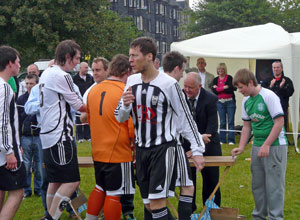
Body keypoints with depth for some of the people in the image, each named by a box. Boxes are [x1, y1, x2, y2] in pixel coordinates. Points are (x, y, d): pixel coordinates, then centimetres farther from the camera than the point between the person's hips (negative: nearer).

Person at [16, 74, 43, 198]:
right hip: (25, 137, 2)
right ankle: (26, 190, 16)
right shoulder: (21, 99, 5)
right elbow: (17, 120, 7)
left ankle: (39, 189, 18)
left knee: (39, 165, 6)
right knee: (25, 166, 6)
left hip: (39, 137, -2)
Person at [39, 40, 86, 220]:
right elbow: (78, 105, -7)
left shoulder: (46, 73, 16)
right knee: (72, 181, -9)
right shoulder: (62, 76, -13)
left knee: (55, 181, 14)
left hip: (47, 136, 10)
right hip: (60, 136, -10)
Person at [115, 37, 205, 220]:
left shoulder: (169, 84, -12)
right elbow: (120, 118, 11)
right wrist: (125, 105, -11)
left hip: (163, 148, -6)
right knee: (148, 204, 10)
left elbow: (186, 118, -7)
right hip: (142, 149, 6)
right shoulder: (132, 81, 5)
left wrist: (197, 150, -9)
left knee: (157, 203, -14)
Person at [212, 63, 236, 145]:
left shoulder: (229, 78, -1)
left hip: (230, 102, -3)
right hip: (220, 102, 3)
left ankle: (231, 140, -1)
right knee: (222, 122, 6)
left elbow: (231, 89, -13)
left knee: (230, 121, -4)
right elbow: (214, 90, -5)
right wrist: (224, 87, -12)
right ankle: (222, 140, 11)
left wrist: (219, 89, -8)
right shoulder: (215, 80, 10)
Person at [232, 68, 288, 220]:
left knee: (273, 184, -4)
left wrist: (266, 145, -18)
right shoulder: (246, 101, 8)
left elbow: (279, 122, -16)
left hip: (275, 146, -7)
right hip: (257, 146, 7)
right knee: (257, 184, 12)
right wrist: (241, 147, 3)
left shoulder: (269, 96, -14)